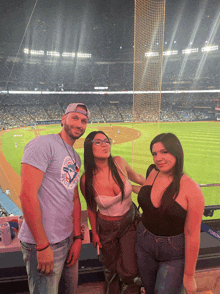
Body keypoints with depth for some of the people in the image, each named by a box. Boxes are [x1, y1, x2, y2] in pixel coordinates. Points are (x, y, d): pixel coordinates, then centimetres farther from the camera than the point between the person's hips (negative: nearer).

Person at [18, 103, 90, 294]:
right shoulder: (43, 144, -15)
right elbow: (28, 195, -22)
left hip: (68, 238, 9)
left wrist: (78, 238, 8)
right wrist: (42, 246, -20)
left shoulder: (76, 158, 12)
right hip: (43, 243, -8)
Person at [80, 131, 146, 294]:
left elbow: (136, 177, 4)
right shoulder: (87, 180, -21)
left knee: (129, 271, -1)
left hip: (130, 222, 1)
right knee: (111, 269, 17)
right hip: (107, 228, -1)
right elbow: (91, 207, -3)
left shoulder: (119, 163, -18)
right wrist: (94, 233, 6)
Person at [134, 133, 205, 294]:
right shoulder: (153, 174, -8)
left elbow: (192, 234, -18)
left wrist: (189, 276, -11)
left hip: (175, 253, -4)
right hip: (145, 244, 5)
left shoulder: (191, 189, -23)